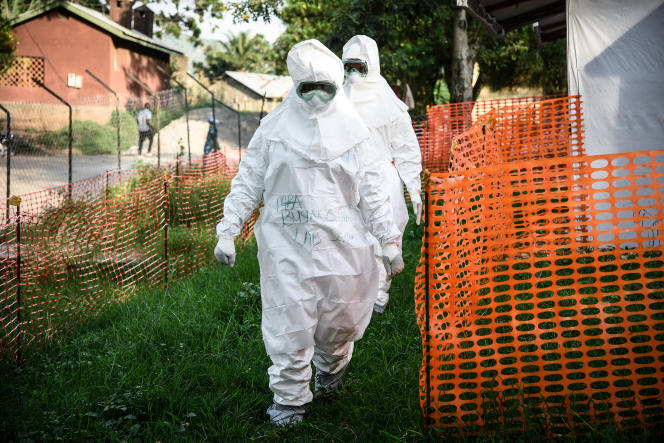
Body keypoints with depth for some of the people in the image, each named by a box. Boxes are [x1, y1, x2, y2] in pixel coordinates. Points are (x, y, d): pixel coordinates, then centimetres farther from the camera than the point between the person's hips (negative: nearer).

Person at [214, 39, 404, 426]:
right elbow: (248, 183, 5)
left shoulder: (351, 129, 5)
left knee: (340, 320, 10)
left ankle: (331, 367, 42)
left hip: (341, 244, 1)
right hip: (286, 245, -1)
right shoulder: (275, 127, 2)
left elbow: (371, 190, 8)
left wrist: (389, 240, 4)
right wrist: (228, 231, -1)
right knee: (289, 325, -2)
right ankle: (289, 400, 14)